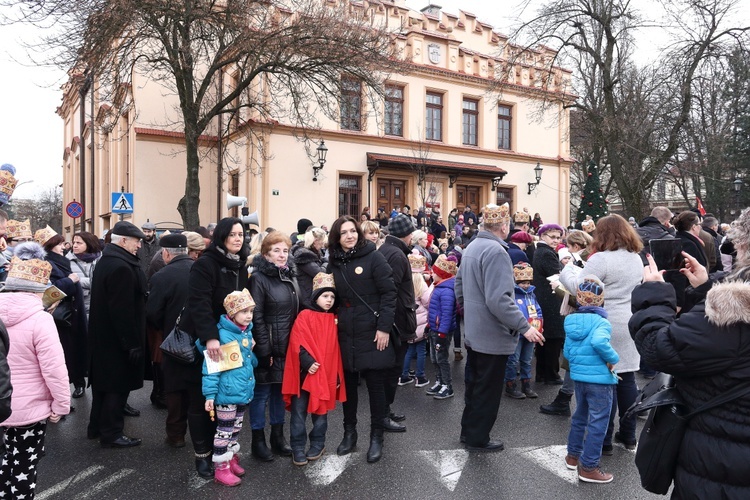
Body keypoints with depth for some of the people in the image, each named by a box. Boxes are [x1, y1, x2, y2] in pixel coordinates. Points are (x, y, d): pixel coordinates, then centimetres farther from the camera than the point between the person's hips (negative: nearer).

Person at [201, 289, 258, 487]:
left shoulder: (247, 332, 4)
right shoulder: (221, 334, -21)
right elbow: (211, 366, -19)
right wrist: (210, 394, -19)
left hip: (244, 391, 8)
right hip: (227, 393, -8)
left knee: (236, 429, 22)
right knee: (224, 431, 6)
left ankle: (231, 459, 38)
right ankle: (221, 469, 20)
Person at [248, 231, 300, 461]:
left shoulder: (291, 276, 9)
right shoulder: (259, 278, -11)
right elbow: (256, 317, -14)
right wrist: (264, 350, -16)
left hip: (287, 346, 6)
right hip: (267, 347, -6)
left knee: (280, 390, 16)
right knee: (261, 392, 6)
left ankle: (278, 436, 29)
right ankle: (258, 440, 20)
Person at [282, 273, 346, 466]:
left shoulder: (333, 319, 9)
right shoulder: (305, 316, -5)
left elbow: (335, 349, 11)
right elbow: (297, 342, -13)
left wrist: (337, 375, 10)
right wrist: (308, 361, -22)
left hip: (326, 375, 4)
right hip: (304, 374, -4)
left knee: (321, 411, 14)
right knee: (299, 412, 4)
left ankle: (317, 444, 29)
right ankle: (298, 448, 15)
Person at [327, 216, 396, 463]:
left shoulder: (373, 257, -7)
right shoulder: (334, 263, 8)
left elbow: (389, 293, -10)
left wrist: (384, 327, -15)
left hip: (372, 334, -4)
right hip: (345, 334, 4)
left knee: (376, 385, 5)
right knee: (348, 384, 12)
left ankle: (376, 437, 20)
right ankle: (349, 432, 29)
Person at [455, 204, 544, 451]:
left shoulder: (471, 248, 8)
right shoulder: (496, 251, -23)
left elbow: (459, 285, 16)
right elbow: (498, 299, -29)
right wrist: (524, 326, -24)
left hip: (473, 331, 9)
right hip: (493, 335, -9)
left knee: (475, 383, 21)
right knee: (488, 389, 6)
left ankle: (468, 429, 35)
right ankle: (478, 438, 20)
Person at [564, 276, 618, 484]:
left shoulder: (571, 321, 5)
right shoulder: (601, 322, -15)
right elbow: (599, 342, -35)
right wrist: (613, 359, -20)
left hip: (578, 377, 7)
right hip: (599, 379, -7)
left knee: (580, 416, 22)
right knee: (598, 423, 2)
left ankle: (573, 455, 34)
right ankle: (588, 467, 8)